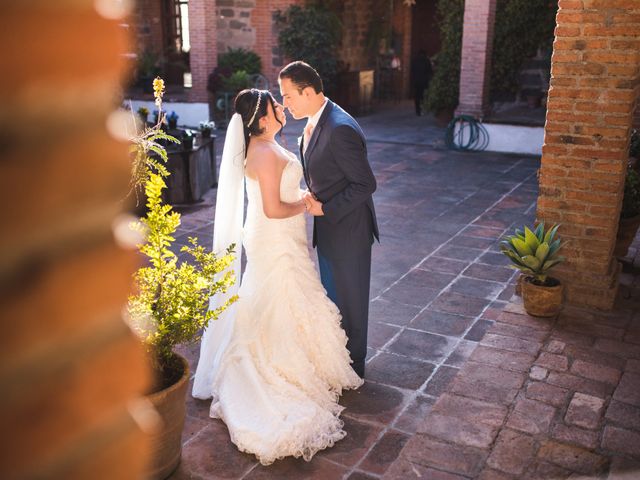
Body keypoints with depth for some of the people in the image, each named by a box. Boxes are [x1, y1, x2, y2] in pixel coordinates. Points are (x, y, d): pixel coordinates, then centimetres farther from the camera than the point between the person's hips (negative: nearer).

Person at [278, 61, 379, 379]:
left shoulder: (340, 129, -27)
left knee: (349, 297, 10)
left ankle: (352, 366, 30)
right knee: (332, 293, 22)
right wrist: (313, 198, -1)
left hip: (347, 228, -9)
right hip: (327, 225, 9)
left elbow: (366, 184, -24)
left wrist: (324, 208, -20)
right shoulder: (314, 122, 3)